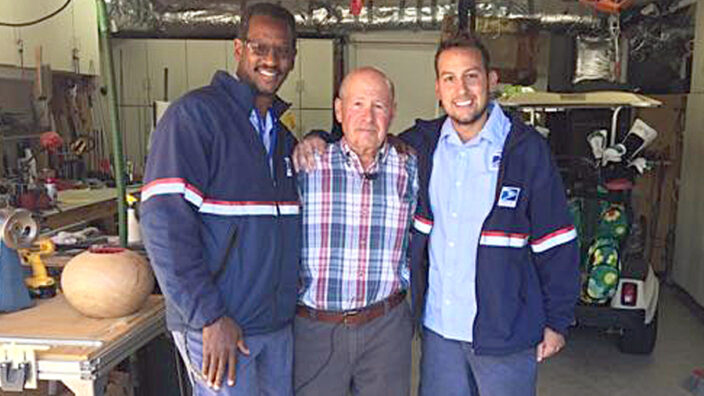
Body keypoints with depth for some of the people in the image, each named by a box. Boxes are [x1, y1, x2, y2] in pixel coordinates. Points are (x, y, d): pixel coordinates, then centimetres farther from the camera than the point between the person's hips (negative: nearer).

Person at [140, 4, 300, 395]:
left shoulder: (283, 131, 13)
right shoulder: (195, 113, -11)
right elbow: (164, 223, -19)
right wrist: (209, 317, -20)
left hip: (279, 323, 8)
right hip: (216, 325, -7)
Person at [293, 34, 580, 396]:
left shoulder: (527, 149, -9)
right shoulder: (421, 143, 1)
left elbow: (555, 243, -6)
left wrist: (557, 321, -4)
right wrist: (317, 141, -5)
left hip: (506, 332, -3)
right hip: (438, 328, 4)